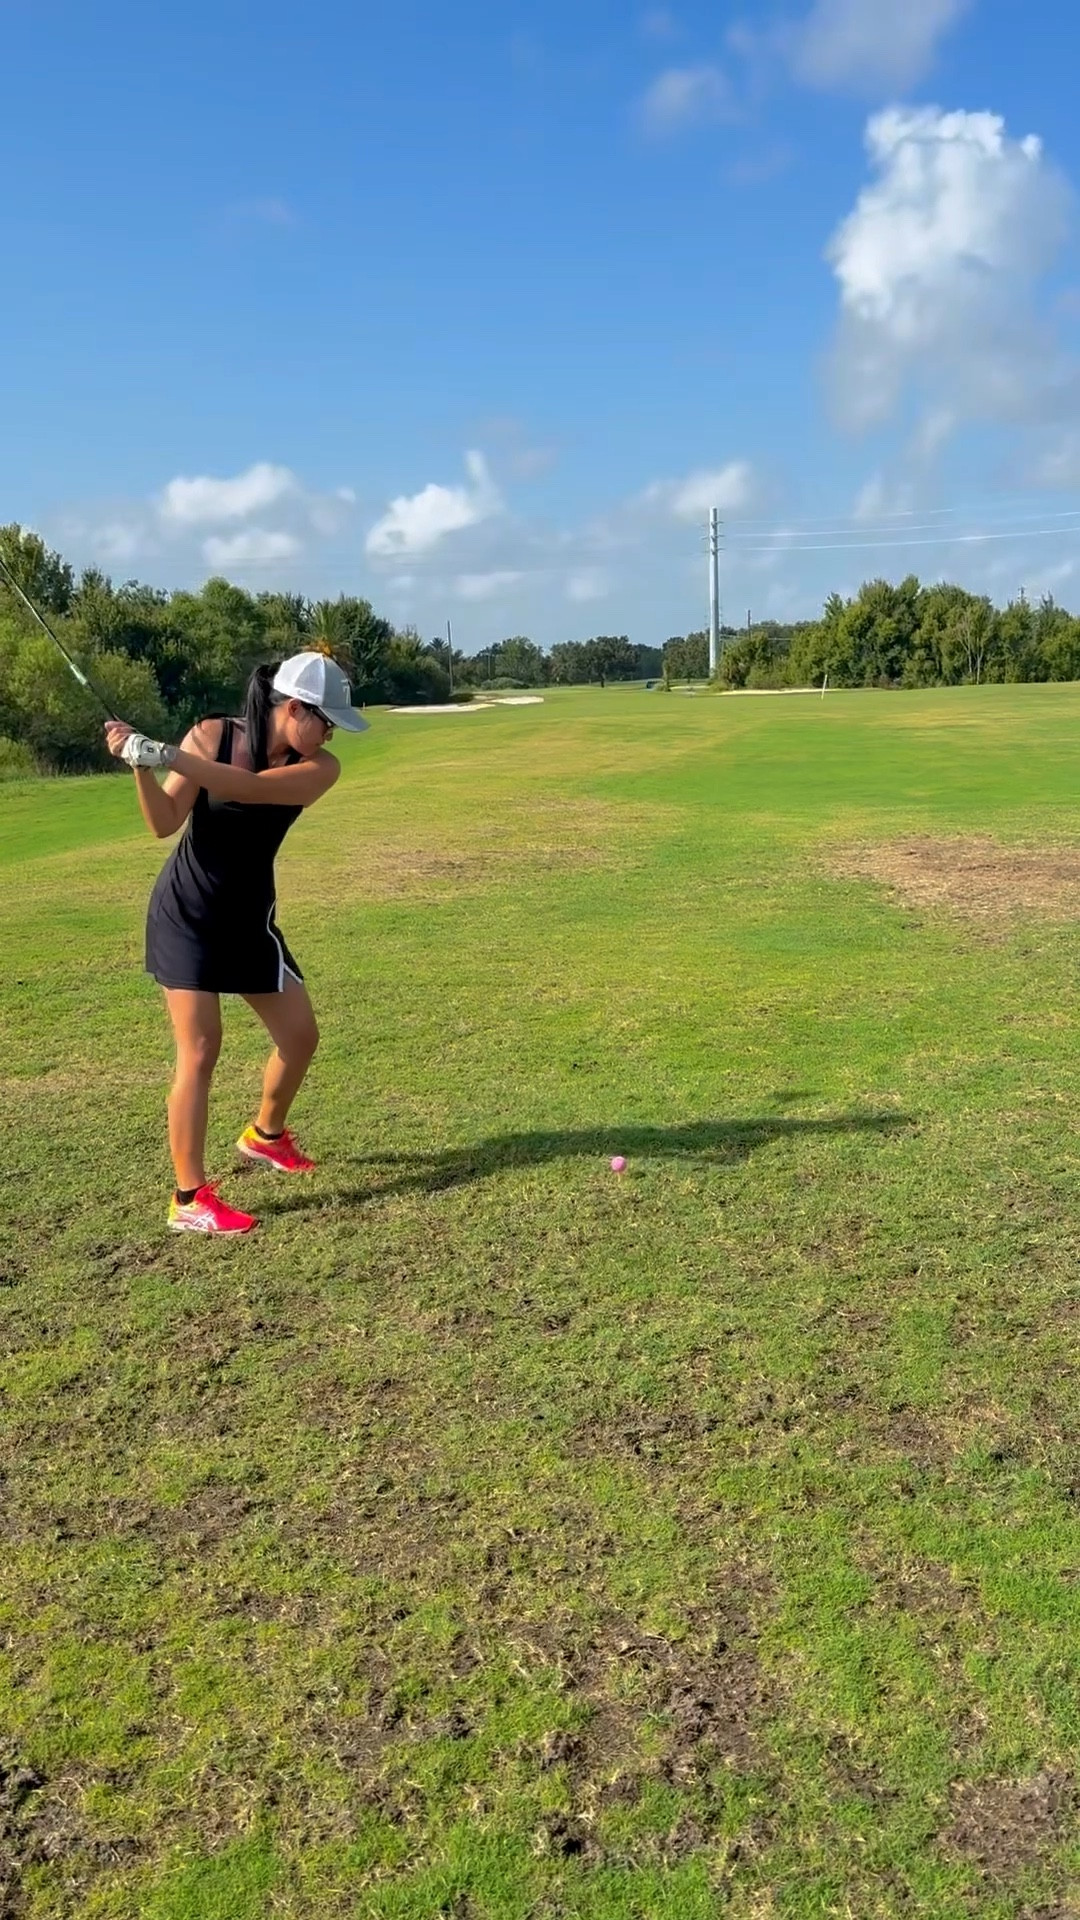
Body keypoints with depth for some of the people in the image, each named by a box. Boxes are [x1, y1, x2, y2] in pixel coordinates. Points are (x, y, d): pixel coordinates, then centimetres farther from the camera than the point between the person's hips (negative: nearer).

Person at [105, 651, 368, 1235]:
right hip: (185, 914, -4)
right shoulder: (211, 736, -14)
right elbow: (164, 823, -17)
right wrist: (140, 767, -35)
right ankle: (189, 1200, -2)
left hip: (250, 918, 4)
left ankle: (265, 1135, 37)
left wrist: (164, 754, -40)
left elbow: (250, 788, -31)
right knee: (199, 1052, -10)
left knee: (300, 1036, 9)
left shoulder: (319, 768, -12)